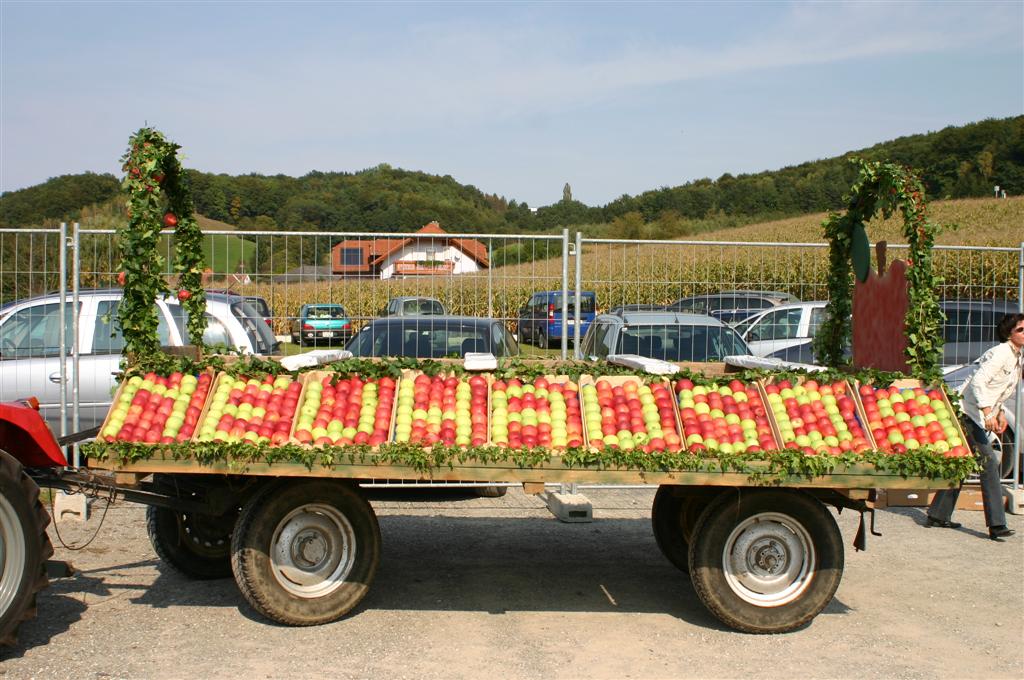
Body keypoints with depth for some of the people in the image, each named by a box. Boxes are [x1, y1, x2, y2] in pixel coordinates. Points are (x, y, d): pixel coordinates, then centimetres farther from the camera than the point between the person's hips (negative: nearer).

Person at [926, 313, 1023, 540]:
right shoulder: (1001, 353, -15)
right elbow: (978, 381, -25)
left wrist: (1000, 413, 10)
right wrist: (988, 412, -33)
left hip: (983, 417, 10)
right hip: (971, 413, -10)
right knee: (989, 464, -13)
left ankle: (938, 515, 22)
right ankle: (996, 524, -13)